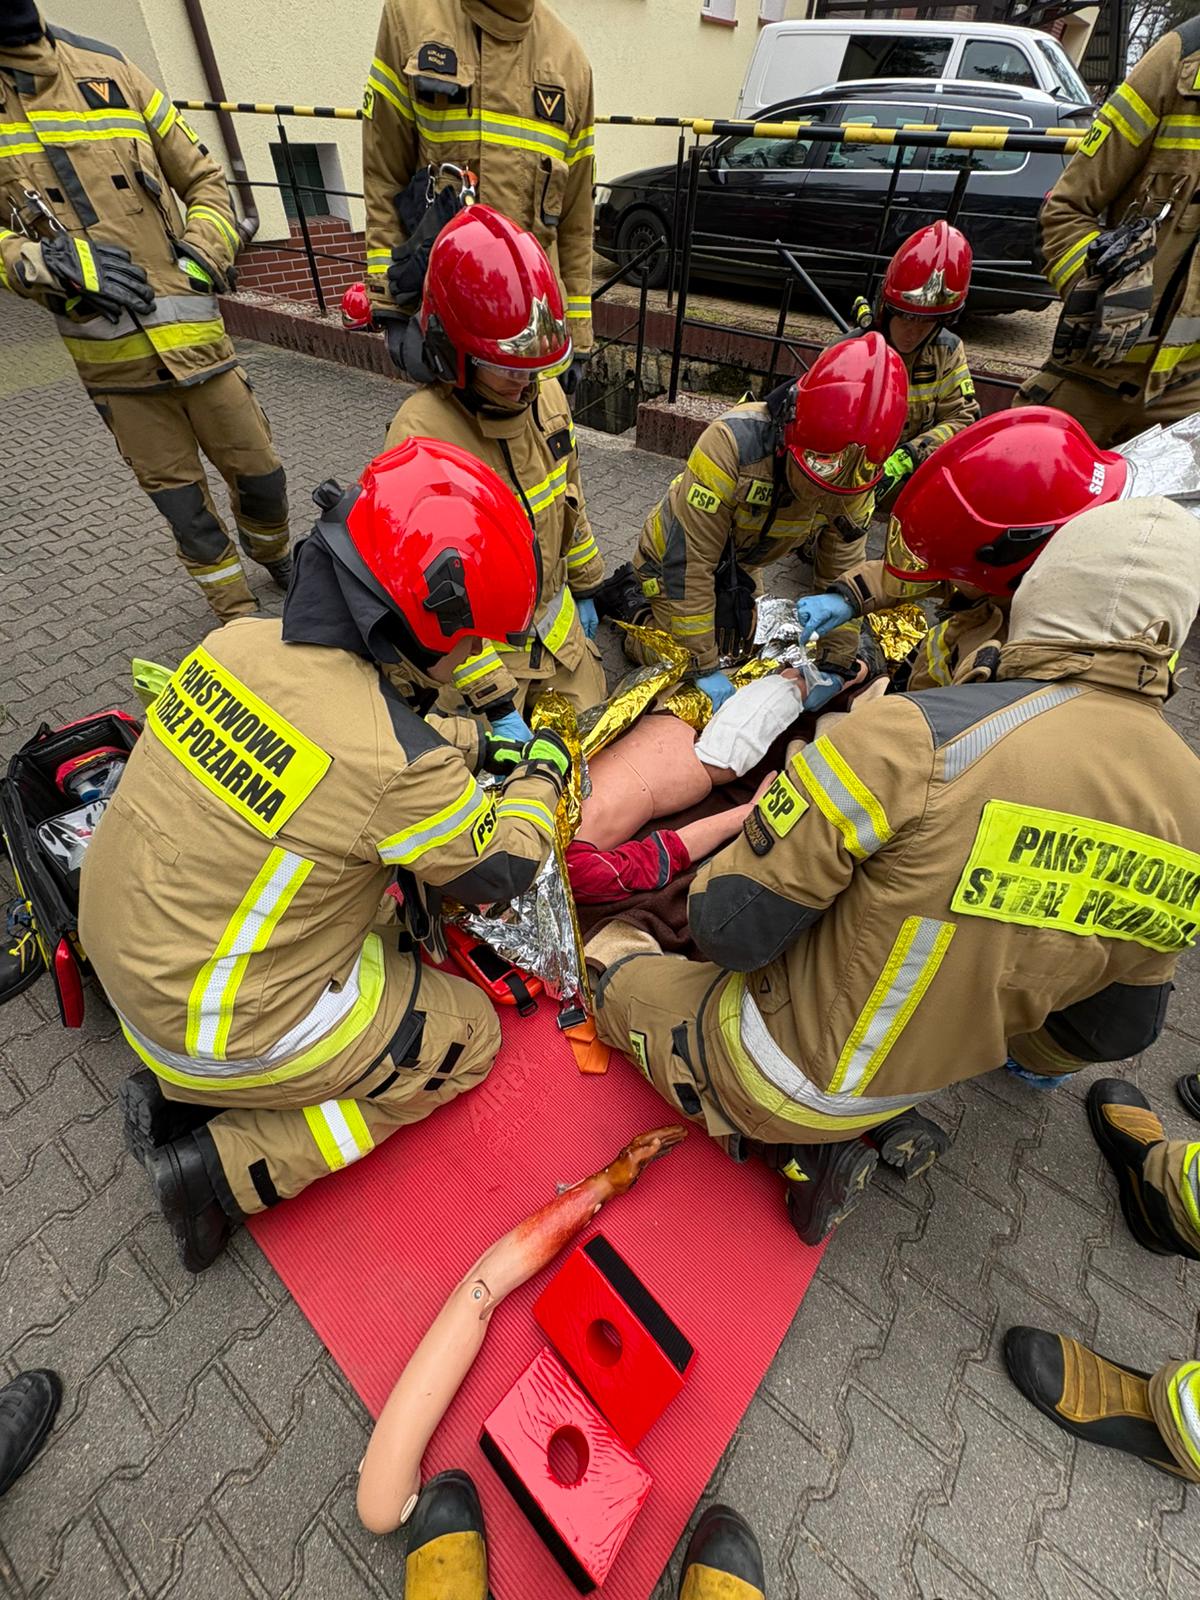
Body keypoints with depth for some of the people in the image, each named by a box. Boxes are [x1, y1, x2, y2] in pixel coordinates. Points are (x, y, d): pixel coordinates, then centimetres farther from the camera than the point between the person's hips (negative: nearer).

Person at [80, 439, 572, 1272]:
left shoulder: (241, 641, -9)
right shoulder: (396, 767, -32)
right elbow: (502, 869, -13)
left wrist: (478, 744, 11)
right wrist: (541, 774, 3)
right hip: (229, 1033, -7)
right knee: (469, 1037, 10)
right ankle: (223, 1164, 5)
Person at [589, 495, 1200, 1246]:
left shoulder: (920, 736, -29)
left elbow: (731, 925, -25)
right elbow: (1119, 1027, 8)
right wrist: (993, 1049, 27)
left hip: (780, 1069, -5)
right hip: (910, 1084, 6)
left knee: (610, 953, 15)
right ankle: (815, 1127, 14)